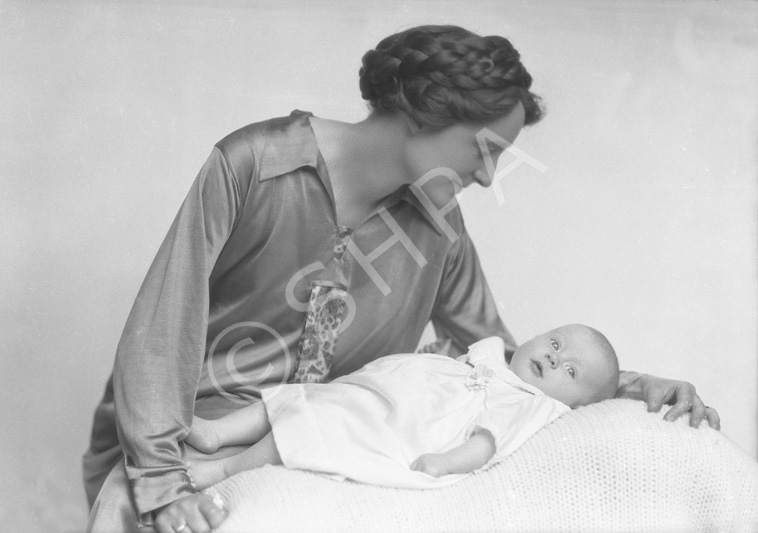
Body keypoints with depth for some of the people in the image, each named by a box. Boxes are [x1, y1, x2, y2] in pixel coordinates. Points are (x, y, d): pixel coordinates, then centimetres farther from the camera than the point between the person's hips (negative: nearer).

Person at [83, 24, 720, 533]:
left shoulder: (438, 228, 0)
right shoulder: (256, 164, -15)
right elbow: (164, 321, -16)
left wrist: (625, 383, -5)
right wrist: (160, 476, -23)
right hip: (183, 433, -3)